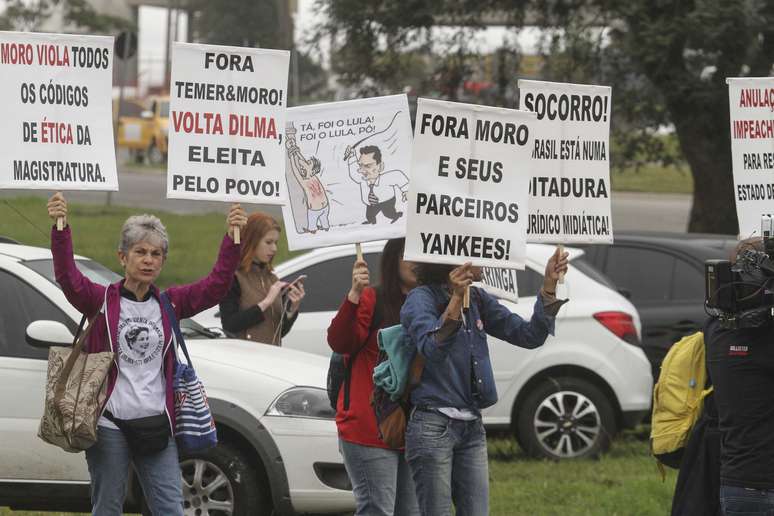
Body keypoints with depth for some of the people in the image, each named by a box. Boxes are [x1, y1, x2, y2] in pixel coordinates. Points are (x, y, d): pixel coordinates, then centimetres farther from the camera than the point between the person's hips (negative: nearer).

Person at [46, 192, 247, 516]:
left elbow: (217, 285, -1)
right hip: (109, 425, -3)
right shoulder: (102, 301, -1)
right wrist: (60, 229, -33)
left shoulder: (169, 304, 8)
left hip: (157, 425, 3)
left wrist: (233, 239, -14)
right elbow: (68, 278, -18)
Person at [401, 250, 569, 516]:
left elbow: (530, 336, 8)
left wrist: (549, 285, -4)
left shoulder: (477, 300, 12)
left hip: (472, 428, 7)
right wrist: (455, 299, -38)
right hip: (433, 426, -7)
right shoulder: (421, 299, -8)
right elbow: (433, 349, -26)